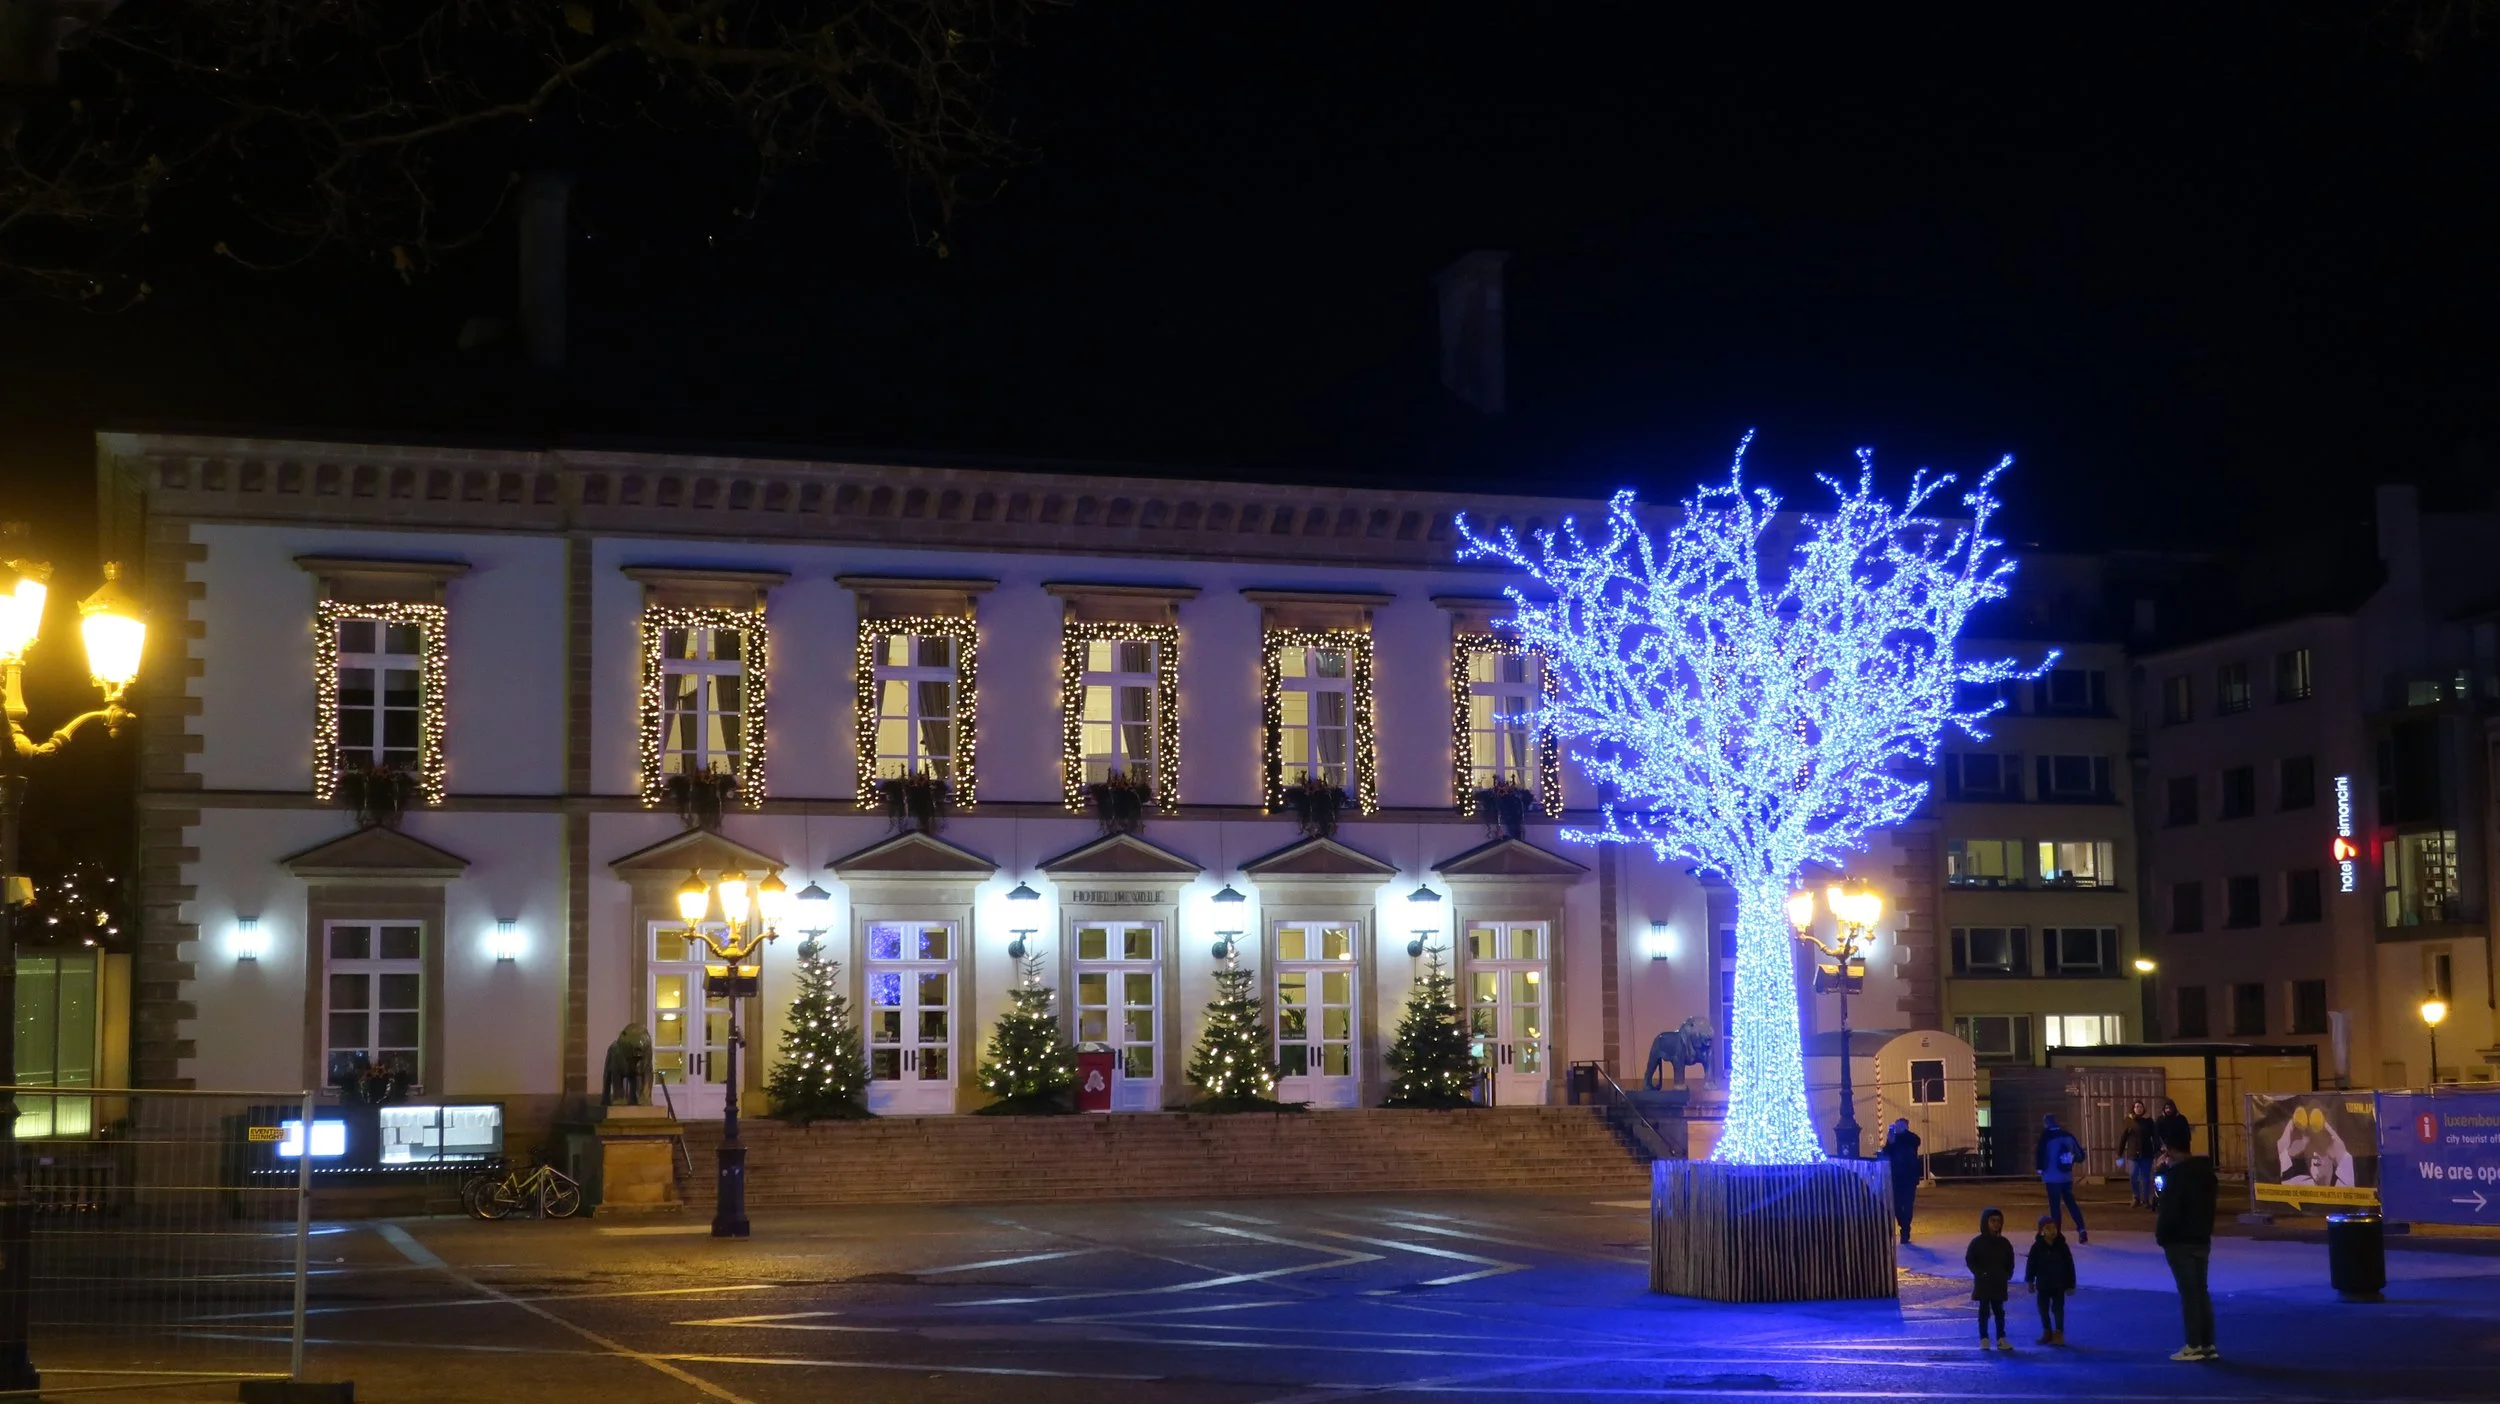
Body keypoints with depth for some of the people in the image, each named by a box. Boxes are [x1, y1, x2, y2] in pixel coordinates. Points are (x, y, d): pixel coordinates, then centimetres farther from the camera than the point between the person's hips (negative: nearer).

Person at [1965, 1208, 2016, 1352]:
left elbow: (2010, 1261, 14)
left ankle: (2001, 1339, 10)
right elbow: (1969, 1260, -5)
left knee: (1999, 1311, 6)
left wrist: (2007, 1275, 0)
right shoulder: (1977, 1242, -5)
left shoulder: (2004, 1243, 6)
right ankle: (1984, 1340, 5)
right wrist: (1980, 1273, -13)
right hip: (1983, 1283, -3)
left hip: (1999, 1284, 3)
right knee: (1984, 1310, 0)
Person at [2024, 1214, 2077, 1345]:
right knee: (2043, 1309, 10)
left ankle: (2059, 1334, 10)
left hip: (2059, 1285, -1)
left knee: (2058, 1309, 1)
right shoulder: (2037, 1247, -8)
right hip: (2043, 1285, 1)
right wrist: (2029, 1281, -6)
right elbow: (2031, 1264, -4)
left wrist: (2070, 1284, -2)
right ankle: (2047, 1332, 25)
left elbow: (2070, 1266, -3)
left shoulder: (2062, 1246, -8)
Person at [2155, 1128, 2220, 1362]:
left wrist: (2160, 1234, -4)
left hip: (2180, 1241, -8)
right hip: (2202, 1239, 8)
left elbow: (2169, 1210, -21)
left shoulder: (2176, 1174, -17)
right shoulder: (2205, 1169, 8)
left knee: (2188, 1292, -4)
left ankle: (2194, 1346, -3)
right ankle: (2208, 1345, 12)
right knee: (2201, 1290, 12)